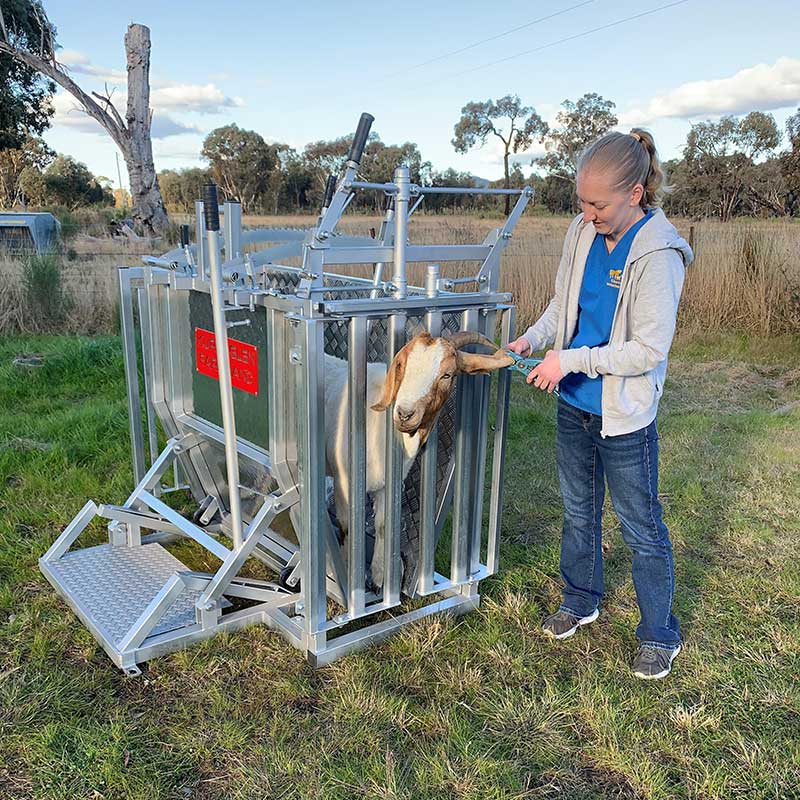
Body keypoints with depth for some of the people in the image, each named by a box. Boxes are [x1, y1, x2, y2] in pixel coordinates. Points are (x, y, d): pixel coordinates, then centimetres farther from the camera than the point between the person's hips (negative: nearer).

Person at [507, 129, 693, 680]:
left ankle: (660, 635, 29)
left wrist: (571, 360, -23)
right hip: (575, 406, 7)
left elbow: (649, 349, -22)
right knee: (579, 511, 22)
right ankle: (581, 602, 43)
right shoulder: (582, 233, -1)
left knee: (642, 528, 8)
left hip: (625, 417, -6)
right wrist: (534, 337, -5)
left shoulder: (658, 255, -21)